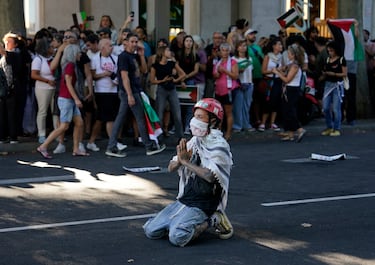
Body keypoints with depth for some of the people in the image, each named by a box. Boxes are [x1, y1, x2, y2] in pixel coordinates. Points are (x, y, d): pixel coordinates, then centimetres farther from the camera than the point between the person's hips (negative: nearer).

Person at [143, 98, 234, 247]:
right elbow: (171, 168, 11)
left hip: (202, 205, -7)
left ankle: (211, 221, -4)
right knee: (151, 231, -1)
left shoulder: (219, 146, -13)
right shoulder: (194, 141, 10)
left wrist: (186, 161, -17)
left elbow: (210, 176, -27)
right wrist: (180, 159, -13)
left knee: (177, 237, -27)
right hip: (184, 199, 7)